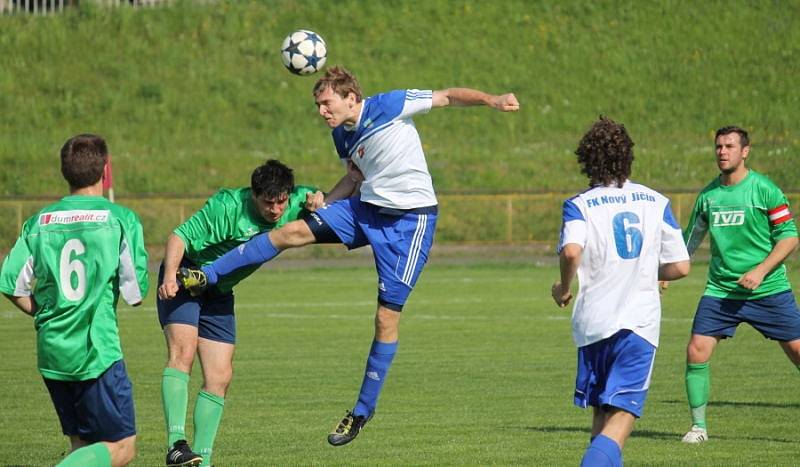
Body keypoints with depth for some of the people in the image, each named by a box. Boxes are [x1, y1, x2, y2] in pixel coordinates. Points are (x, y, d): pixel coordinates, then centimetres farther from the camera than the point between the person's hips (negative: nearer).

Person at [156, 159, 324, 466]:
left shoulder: (294, 206, -7)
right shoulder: (229, 207, -26)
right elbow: (181, 236, -26)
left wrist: (316, 199, -12)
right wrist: (170, 274, -42)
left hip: (219, 294, 7)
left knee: (220, 377, 0)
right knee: (183, 351, -26)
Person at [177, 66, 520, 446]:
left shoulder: (389, 106, -15)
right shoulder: (342, 136, 6)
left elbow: (447, 97, -13)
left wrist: (491, 100, -27)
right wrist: (323, 201, 7)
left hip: (411, 219, -6)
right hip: (365, 208, 6)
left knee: (387, 317, -4)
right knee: (292, 232, -8)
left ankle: (363, 410, 7)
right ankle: (205, 276, -1)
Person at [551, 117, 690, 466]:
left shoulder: (579, 205, -1)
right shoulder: (656, 202, 6)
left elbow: (571, 251, -21)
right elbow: (680, 266, 5)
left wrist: (563, 287, -3)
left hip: (592, 321, 1)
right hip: (640, 320, 0)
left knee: (601, 413, 18)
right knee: (621, 416, -9)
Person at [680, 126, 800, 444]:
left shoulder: (763, 189, -6)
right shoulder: (707, 195, 6)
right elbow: (690, 238, 19)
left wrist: (760, 271, -17)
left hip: (769, 290, -3)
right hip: (720, 291, 3)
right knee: (697, 351, -10)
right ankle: (698, 425, 3)